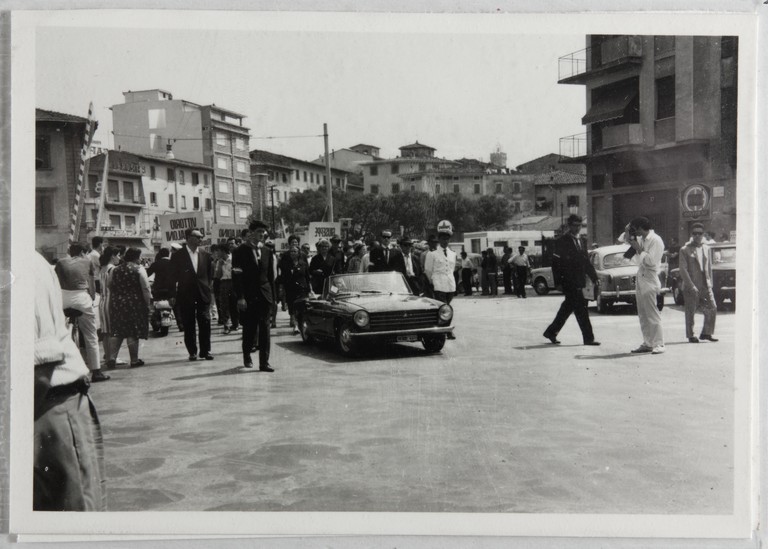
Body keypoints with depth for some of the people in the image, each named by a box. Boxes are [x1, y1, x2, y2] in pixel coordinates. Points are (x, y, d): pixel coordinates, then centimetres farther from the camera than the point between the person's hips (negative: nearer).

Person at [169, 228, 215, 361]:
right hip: (185, 295, -2)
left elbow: (210, 274, 15)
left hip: (203, 294, 2)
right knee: (188, 325, 3)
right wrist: (173, 295, -3)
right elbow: (173, 276, 0)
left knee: (205, 323, -2)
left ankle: (205, 351, 8)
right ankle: (192, 352, 11)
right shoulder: (178, 256, -2)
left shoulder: (205, 254, 7)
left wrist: (208, 287, 7)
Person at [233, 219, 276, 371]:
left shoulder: (267, 252, 11)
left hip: (265, 296, 3)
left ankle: (264, 362, -3)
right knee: (249, 329, 6)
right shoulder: (241, 251, -2)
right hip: (248, 296, -3)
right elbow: (236, 276, -7)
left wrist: (273, 296, 9)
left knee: (265, 329, -3)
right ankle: (247, 356, 29)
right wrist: (240, 297, -15)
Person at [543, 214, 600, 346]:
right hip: (569, 282, -9)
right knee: (580, 308, -9)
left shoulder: (578, 241, 18)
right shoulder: (562, 241, -8)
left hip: (578, 281, 9)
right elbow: (556, 262, -13)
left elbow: (585, 261, 21)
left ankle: (551, 332, 25)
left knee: (568, 307, 14)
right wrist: (559, 281, -18)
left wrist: (593, 276, 14)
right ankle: (588, 338, -6)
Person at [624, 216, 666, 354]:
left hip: (650, 282, -9)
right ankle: (647, 343, 15)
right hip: (640, 280, 9)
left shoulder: (655, 240, -11)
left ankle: (658, 344, -5)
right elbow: (626, 239, 30)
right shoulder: (641, 239, 14)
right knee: (643, 315, 10)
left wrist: (639, 249, -14)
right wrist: (627, 232, 11)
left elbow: (651, 260, -21)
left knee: (652, 314, -8)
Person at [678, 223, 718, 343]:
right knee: (690, 312, 0)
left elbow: (709, 267, 16)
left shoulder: (706, 248, 13)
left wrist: (710, 283, 6)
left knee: (712, 308, -2)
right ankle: (691, 336, 13)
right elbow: (683, 270, -9)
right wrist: (691, 286, -15)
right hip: (691, 287, -4)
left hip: (705, 286, 5)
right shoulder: (685, 250, -3)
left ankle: (706, 333, 12)